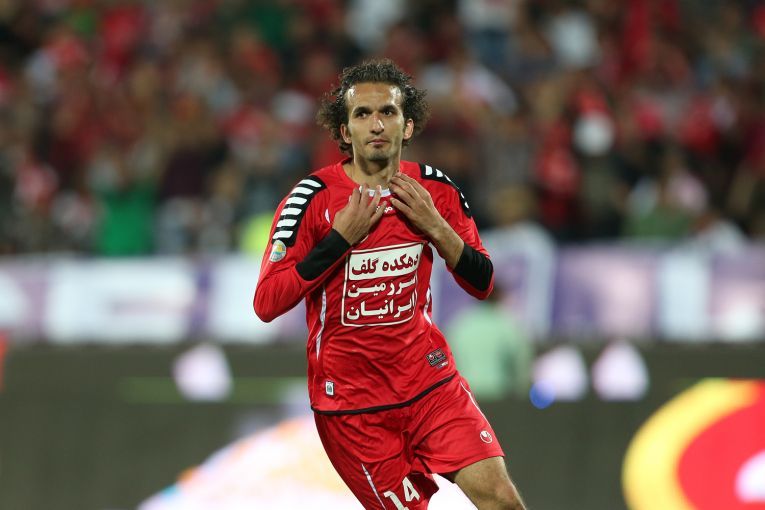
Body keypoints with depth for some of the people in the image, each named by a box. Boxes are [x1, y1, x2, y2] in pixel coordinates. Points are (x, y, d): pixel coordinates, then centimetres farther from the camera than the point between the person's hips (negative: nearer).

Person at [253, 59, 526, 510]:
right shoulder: (313, 198, -11)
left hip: (430, 381, 3)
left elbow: (482, 284, 6)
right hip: (349, 400, -3)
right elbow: (266, 304, -15)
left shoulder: (435, 191, 1)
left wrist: (435, 227, -11)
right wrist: (340, 239, -21)